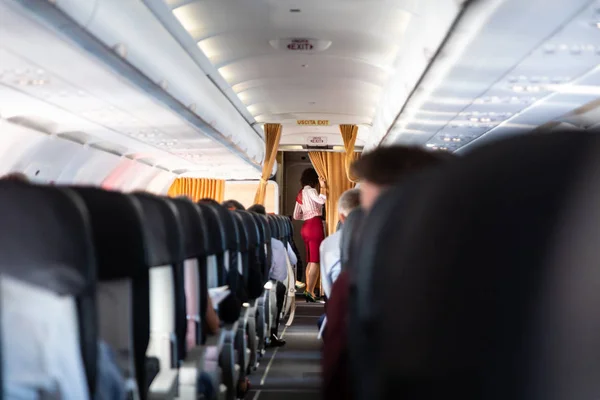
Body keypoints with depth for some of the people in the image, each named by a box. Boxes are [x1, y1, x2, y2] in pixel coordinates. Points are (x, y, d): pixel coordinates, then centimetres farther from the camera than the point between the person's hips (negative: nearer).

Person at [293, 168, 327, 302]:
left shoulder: (301, 193, 18)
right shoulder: (310, 190, -6)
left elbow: (296, 216, 20)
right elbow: (321, 200, -27)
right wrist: (323, 186, -15)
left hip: (306, 227, 9)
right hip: (315, 225, -9)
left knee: (310, 260, 13)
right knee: (316, 260, -10)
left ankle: (308, 290, 13)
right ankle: (310, 291, -15)